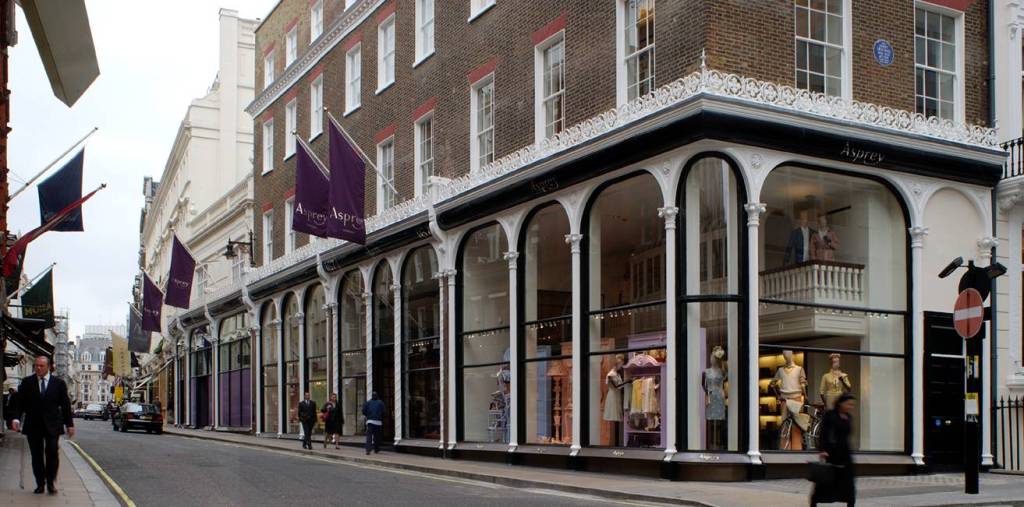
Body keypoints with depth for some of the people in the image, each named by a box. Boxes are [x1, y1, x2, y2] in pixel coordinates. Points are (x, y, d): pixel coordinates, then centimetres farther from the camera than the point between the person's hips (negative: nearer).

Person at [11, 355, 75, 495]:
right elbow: (19, 402, 5)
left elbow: (65, 405, 6)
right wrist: (17, 418, -11)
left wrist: (69, 424, 4)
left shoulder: (59, 383, 3)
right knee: (36, 456, 4)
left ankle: (51, 483, 3)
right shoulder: (27, 382, 5)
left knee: (52, 453, -8)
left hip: (52, 425, -1)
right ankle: (40, 484, 12)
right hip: (33, 425, 1)